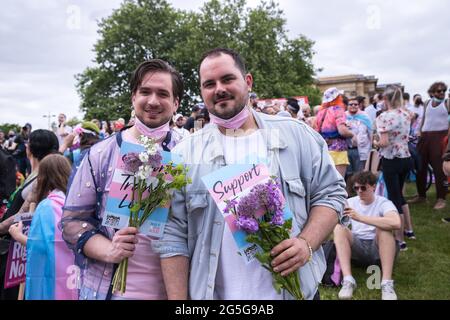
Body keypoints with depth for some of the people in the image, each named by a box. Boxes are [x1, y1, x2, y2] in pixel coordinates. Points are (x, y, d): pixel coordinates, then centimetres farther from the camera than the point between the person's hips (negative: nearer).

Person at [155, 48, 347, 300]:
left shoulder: (296, 135, -1)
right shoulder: (185, 154, -2)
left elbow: (330, 193, 1)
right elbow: (173, 235, -4)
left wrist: (307, 243, -15)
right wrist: (178, 300, -8)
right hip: (214, 293, 0)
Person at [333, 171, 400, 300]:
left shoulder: (383, 203, -7)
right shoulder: (350, 202, 7)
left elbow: (396, 223, -30)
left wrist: (360, 217, -34)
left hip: (378, 249, -3)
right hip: (356, 247, 3)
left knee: (383, 228, -30)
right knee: (338, 228, -22)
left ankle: (387, 283, -31)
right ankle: (348, 280, -31)